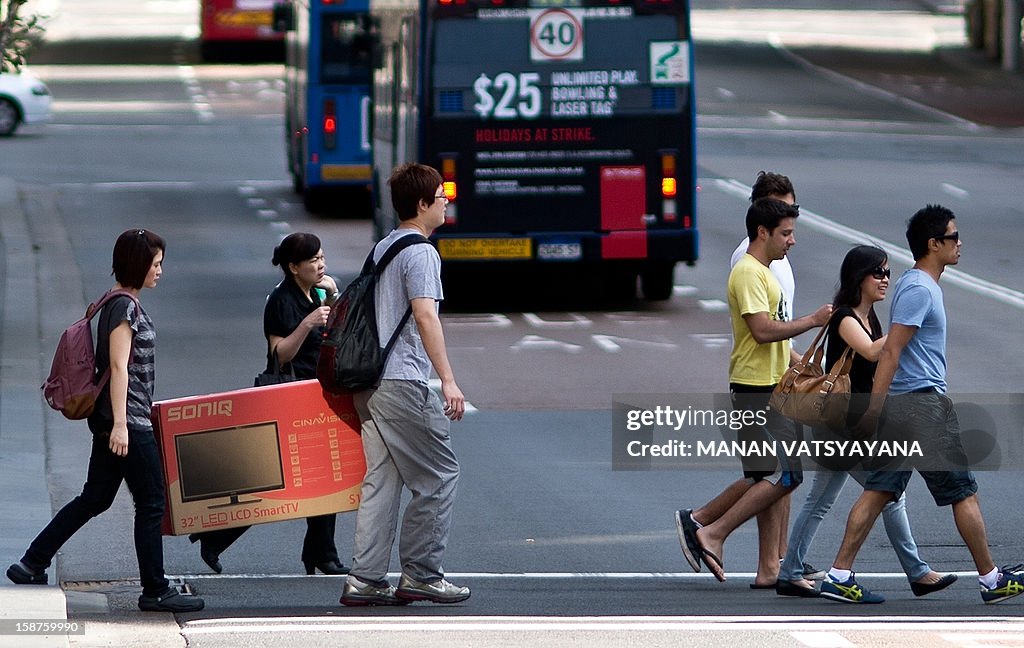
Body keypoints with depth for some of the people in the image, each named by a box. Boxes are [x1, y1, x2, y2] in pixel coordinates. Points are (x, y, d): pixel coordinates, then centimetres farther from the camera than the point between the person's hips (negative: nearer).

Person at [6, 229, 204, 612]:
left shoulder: (116, 304, 15)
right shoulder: (125, 307, -14)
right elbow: (119, 367, -19)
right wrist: (120, 424, -23)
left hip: (107, 421, 10)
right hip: (127, 421, -10)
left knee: (95, 498, 14)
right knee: (151, 502, -3)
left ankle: (31, 565, 15)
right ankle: (155, 591, 2)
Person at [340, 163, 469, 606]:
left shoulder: (382, 249, 19)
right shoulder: (421, 253, -10)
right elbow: (425, 316, -20)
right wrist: (448, 379, -24)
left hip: (370, 381, 9)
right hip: (404, 381, -9)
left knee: (382, 479, 9)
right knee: (439, 474, -1)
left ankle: (365, 579, 5)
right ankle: (420, 574, 0)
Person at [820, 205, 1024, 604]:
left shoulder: (920, 286, 17)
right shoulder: (919, 290, -14)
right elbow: (891, 351, -20)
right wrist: (874, 410, -24)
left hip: (900, 407, 10)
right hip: (923, 405, -10)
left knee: (879, 491, 4)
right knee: (964, 492, 0)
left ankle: (840, 576, -1)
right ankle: (992, 581, 8)